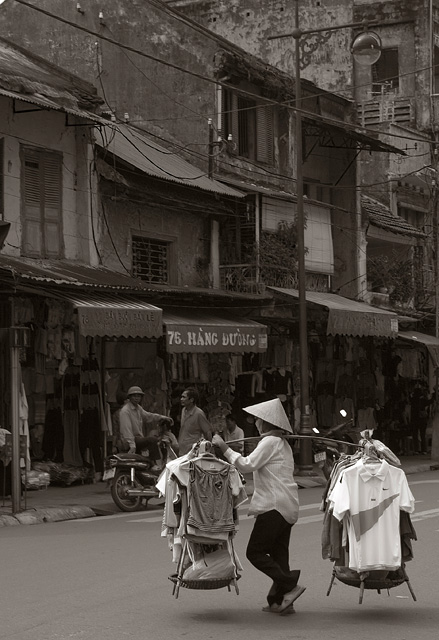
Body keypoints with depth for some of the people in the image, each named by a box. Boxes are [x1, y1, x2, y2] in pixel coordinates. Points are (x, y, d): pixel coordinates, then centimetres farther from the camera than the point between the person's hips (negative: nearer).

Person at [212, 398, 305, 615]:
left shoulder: (270, 442, -10)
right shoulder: (282, 443, 21)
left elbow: (247, 465, -18)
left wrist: (224, 448, -13)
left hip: (274, 505, -10)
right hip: (287, 506, 10)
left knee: (255, 552, -6)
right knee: (278, 552, 9)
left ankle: (290, 585, -14)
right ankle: (280, 601, 7)